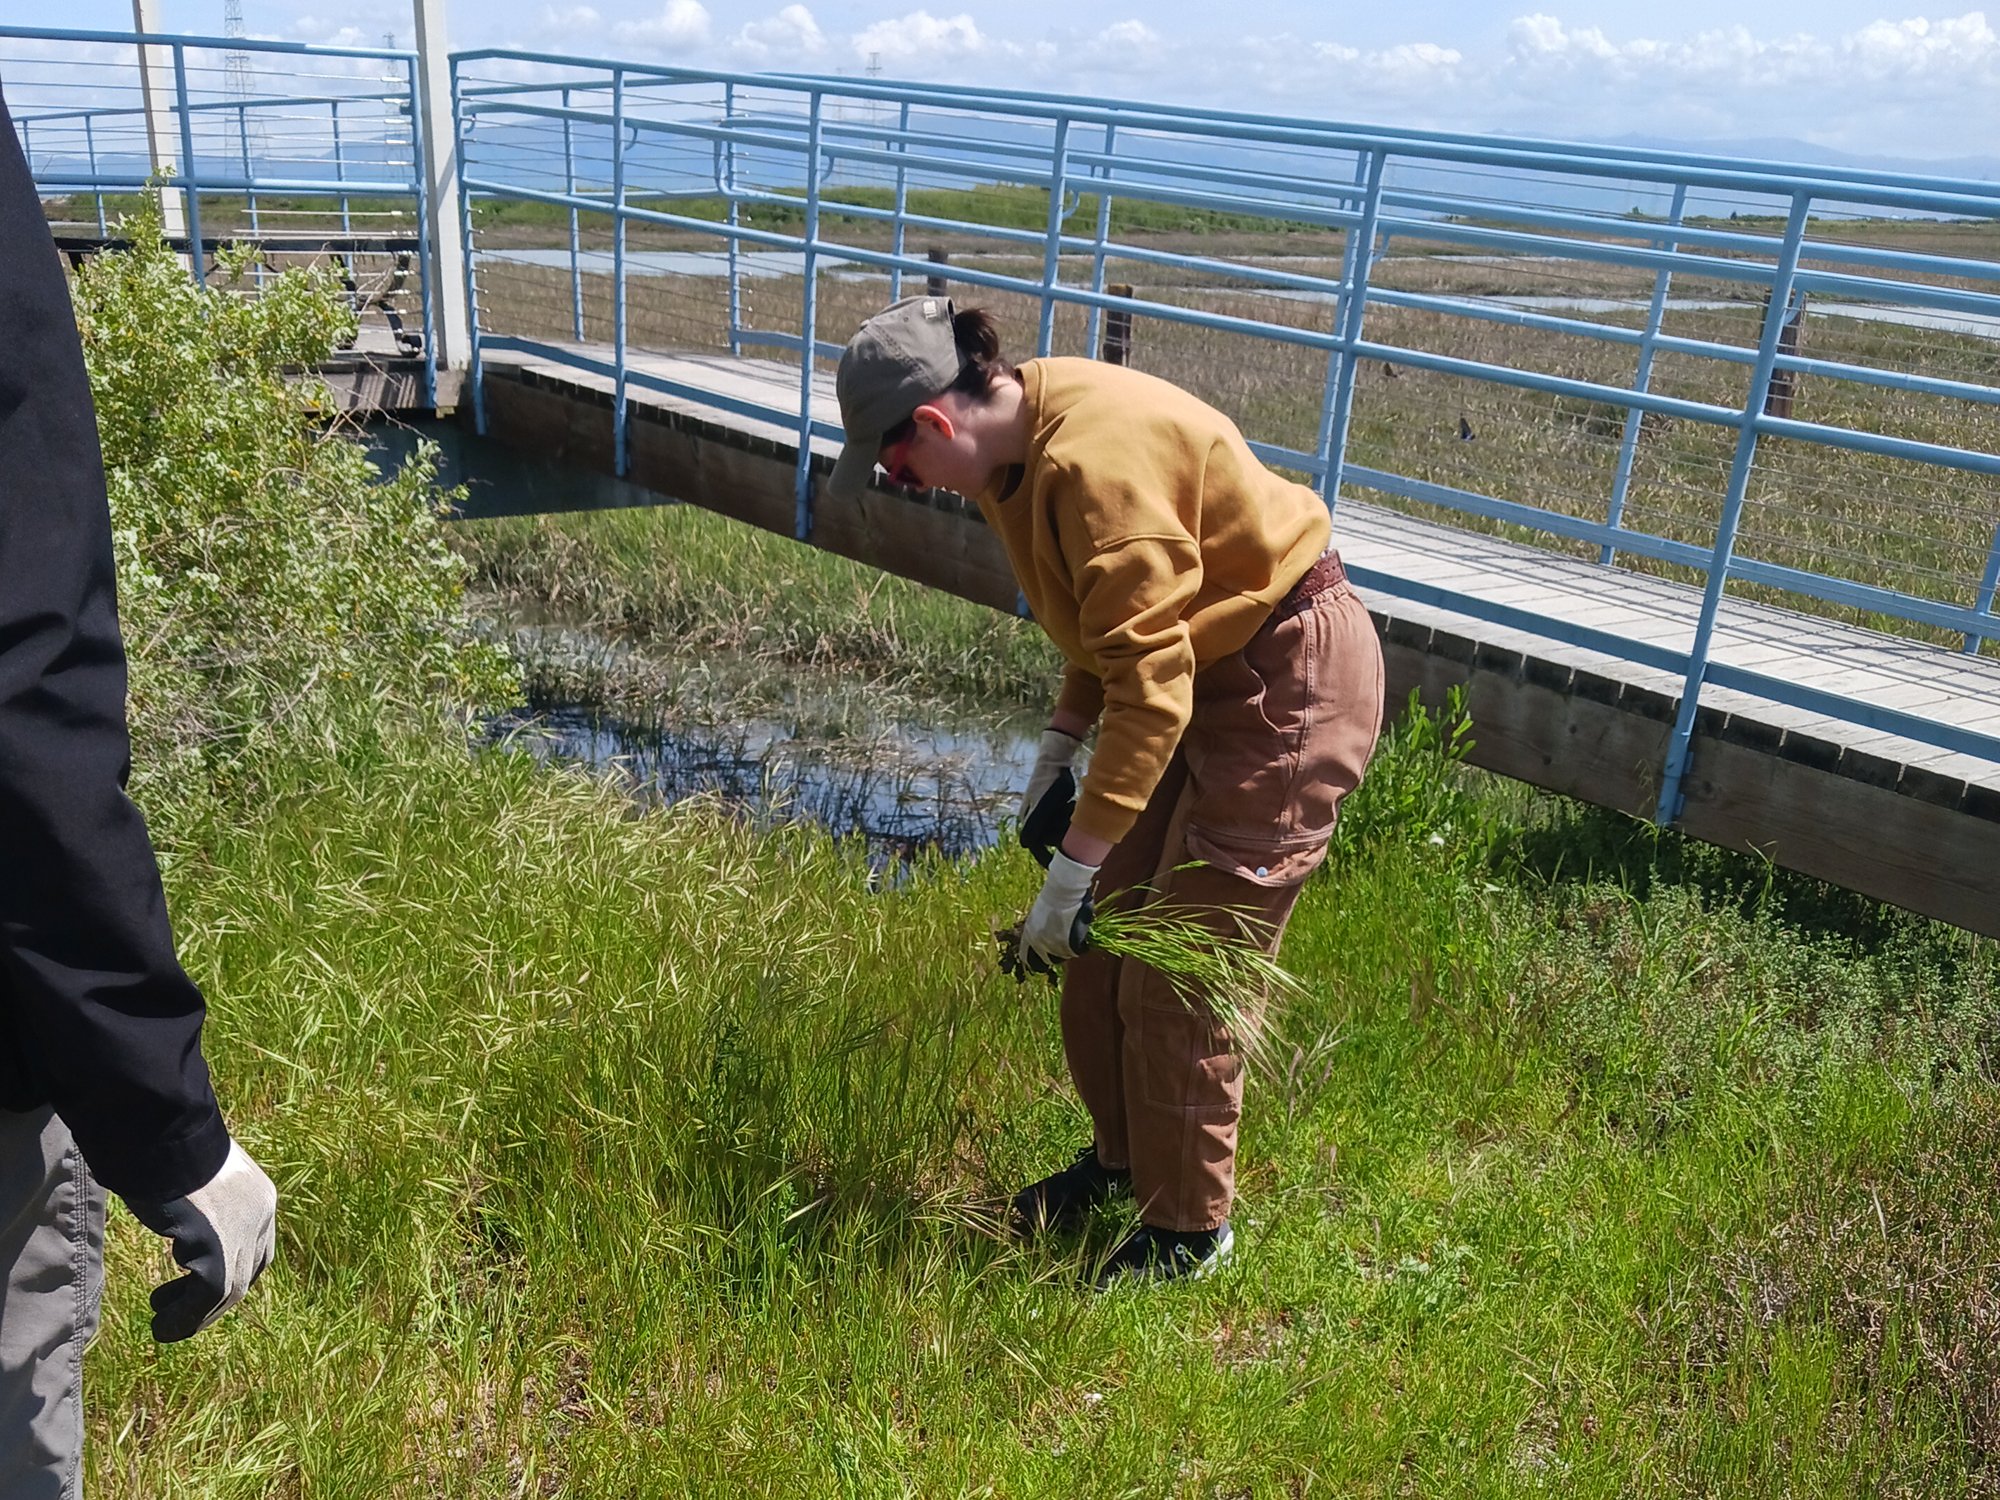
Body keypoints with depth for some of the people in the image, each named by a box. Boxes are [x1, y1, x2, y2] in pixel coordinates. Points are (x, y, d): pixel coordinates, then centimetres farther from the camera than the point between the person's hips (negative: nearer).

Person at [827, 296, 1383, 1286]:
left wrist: (1073, 865, -26)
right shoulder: (1024, 446, 1)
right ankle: (1122, 1155, 33)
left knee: (1179, 974, -3)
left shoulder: (1096, 461, -29)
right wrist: (1060, 741, 6)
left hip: (1292, 683, -9)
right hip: (1201, 668, 10)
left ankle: (1188, 1228, 16)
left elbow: (1150, 686, -30)